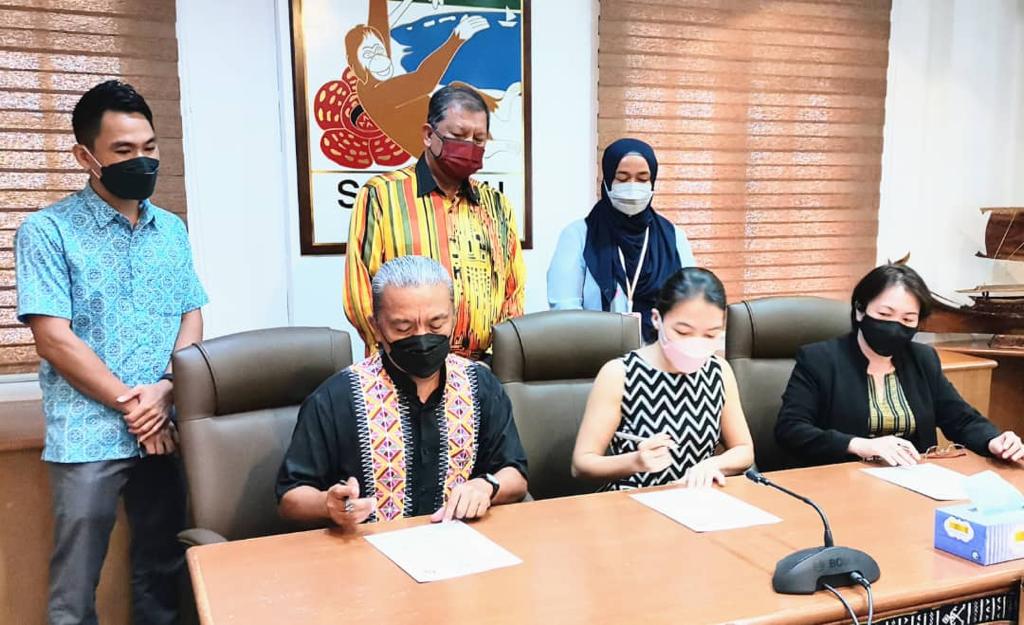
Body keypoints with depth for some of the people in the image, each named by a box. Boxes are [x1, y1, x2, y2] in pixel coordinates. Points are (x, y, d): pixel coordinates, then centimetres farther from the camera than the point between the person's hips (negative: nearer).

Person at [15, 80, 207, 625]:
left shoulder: (172, 230, 10)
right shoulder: (47, 231, -5)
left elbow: (191, 317, 9)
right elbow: (55, 339, -10)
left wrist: (164, 390, -8)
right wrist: (130, 403, -10)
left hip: (164, 429, 4)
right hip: (89, 437, -4)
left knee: (162, 574, 15)